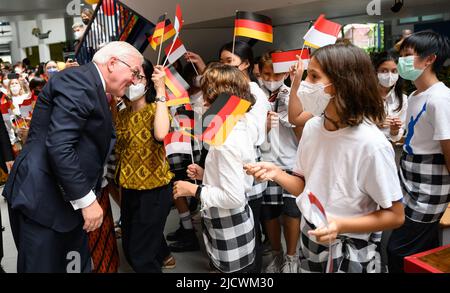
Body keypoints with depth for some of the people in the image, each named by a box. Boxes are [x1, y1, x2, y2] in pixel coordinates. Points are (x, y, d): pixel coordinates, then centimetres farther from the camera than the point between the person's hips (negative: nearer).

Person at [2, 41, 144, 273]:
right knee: (44, 266, 3)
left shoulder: (93, 88, 14)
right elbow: (59, 146, -26)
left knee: (75, 265, 16)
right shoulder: (78, 80, -16)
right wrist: (86, 200, -22)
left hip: (67, 199, 10)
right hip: (42, 199, -10)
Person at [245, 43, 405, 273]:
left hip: (351, 253, -5)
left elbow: (394, 215, -15)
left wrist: (341, 225, -27)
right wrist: (277, 174, -13)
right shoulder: (312, 127, -6)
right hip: (310, 241, 6)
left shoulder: (371, 144, -24)